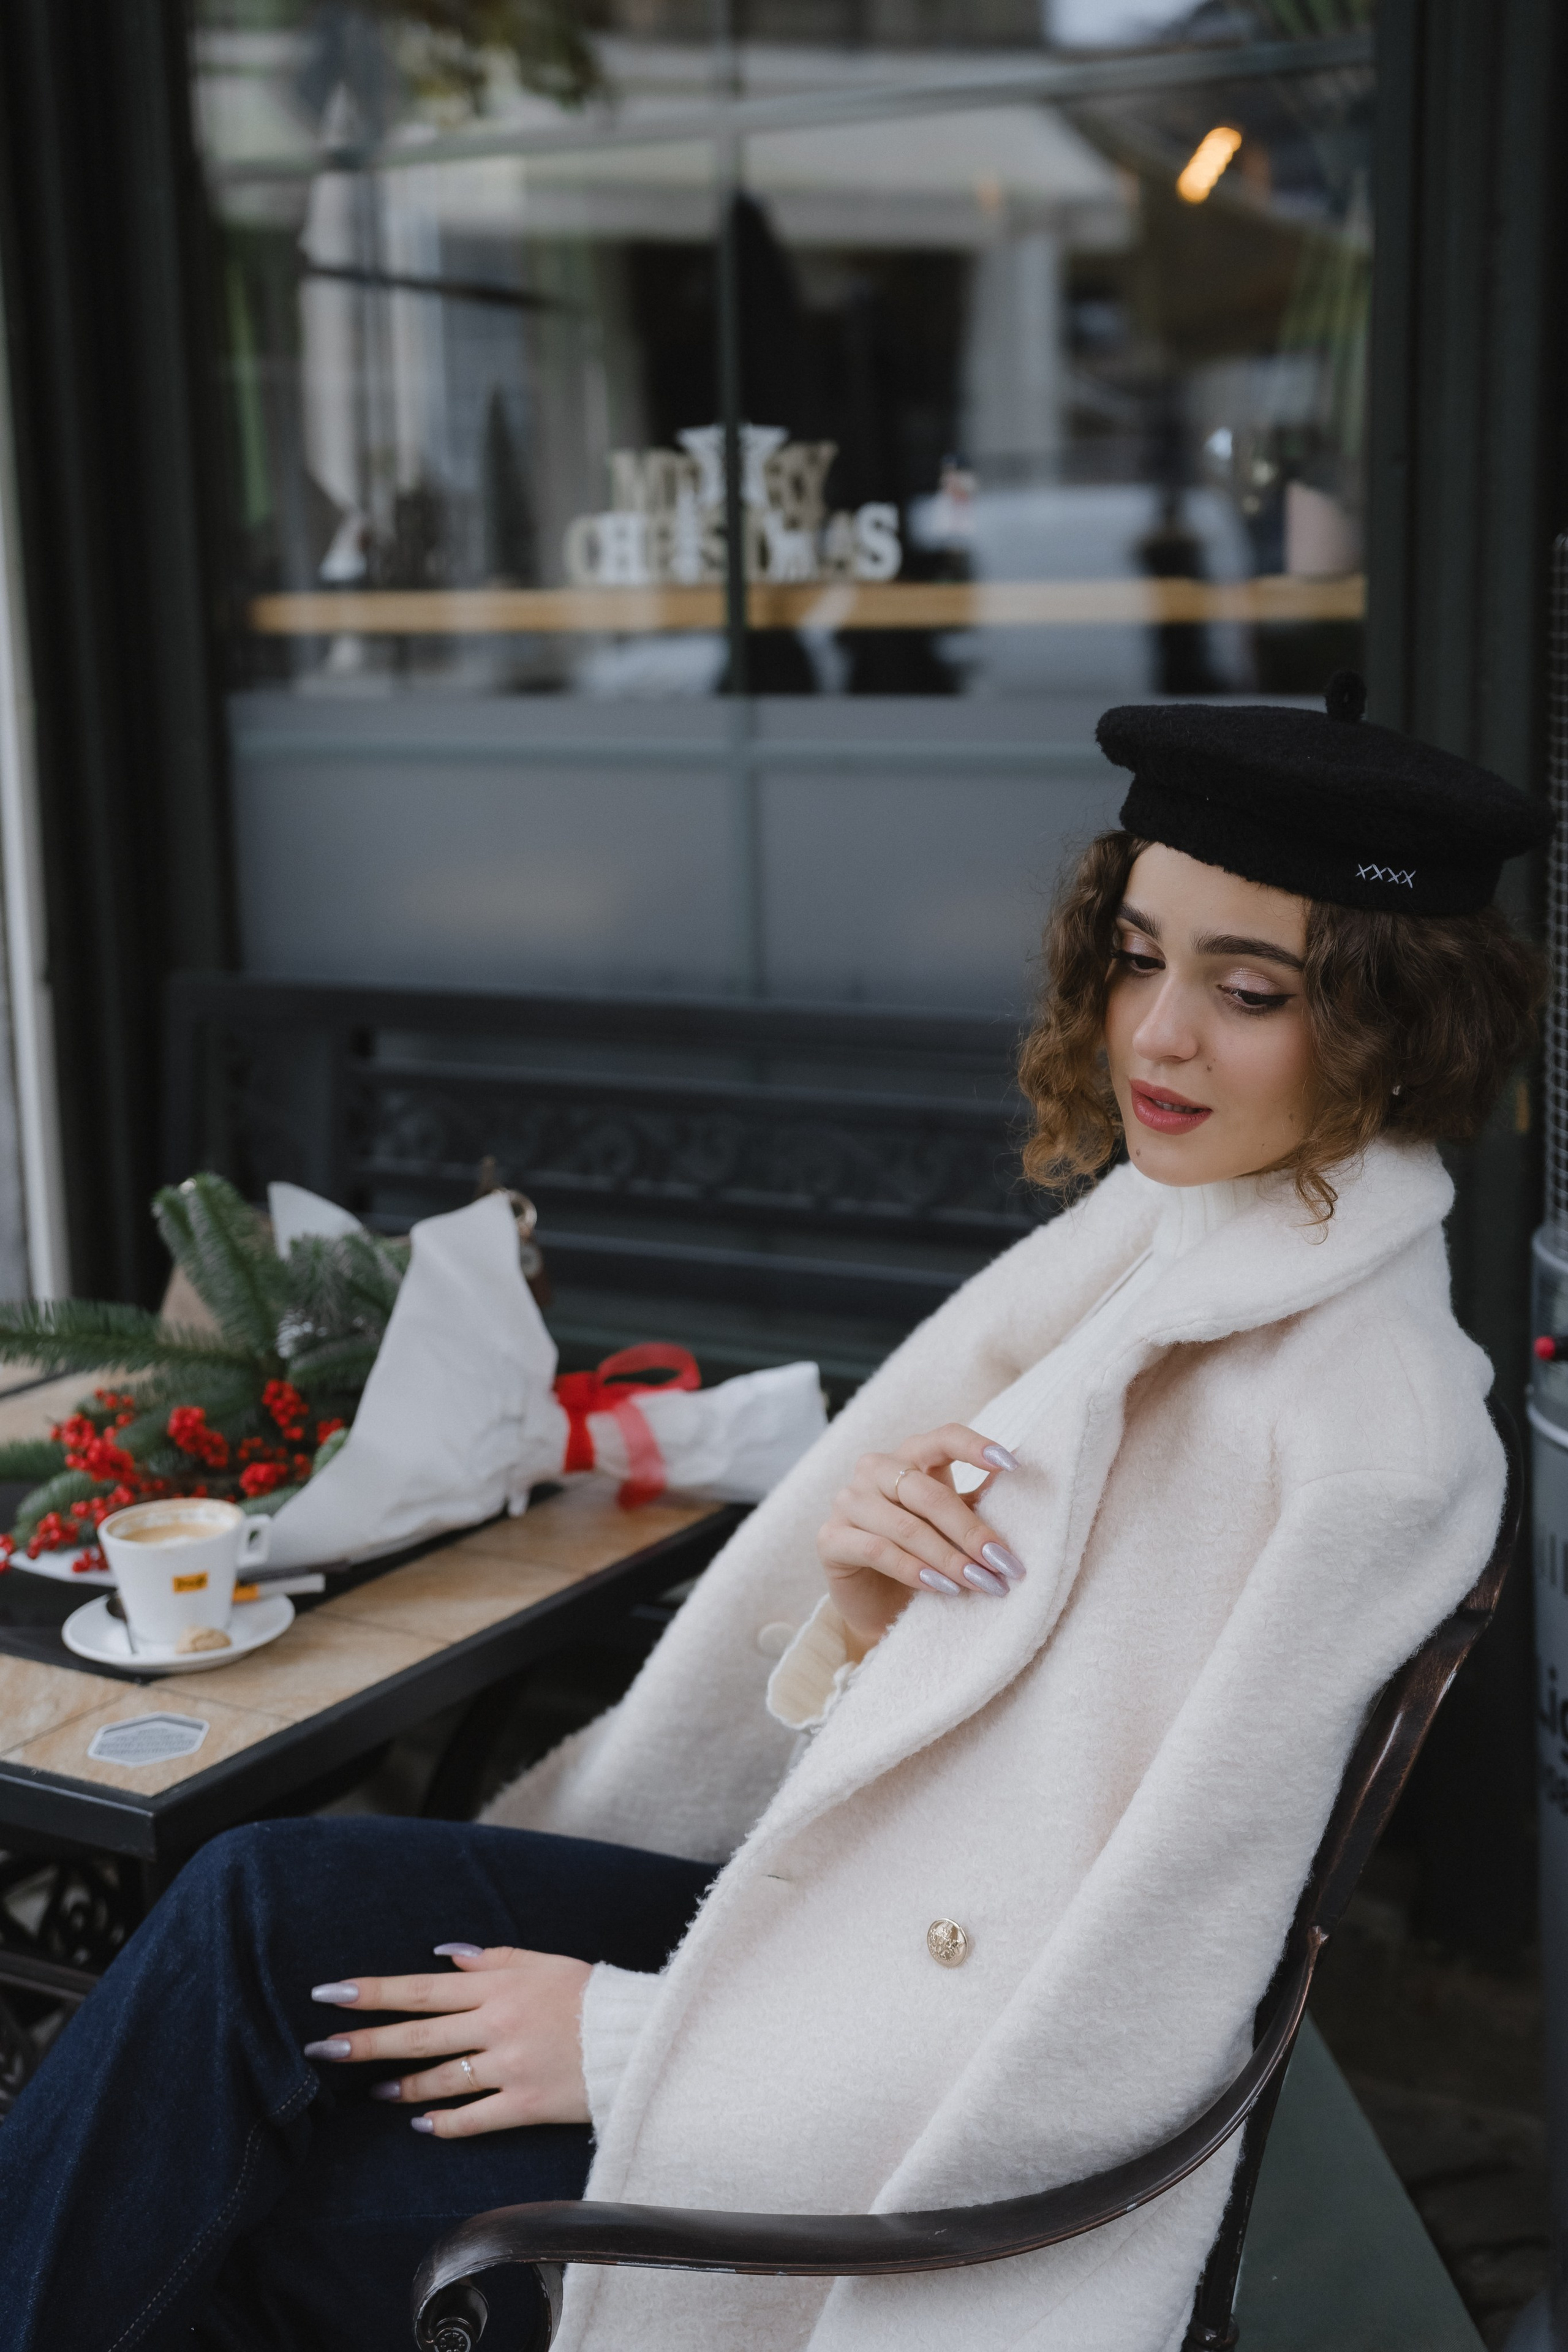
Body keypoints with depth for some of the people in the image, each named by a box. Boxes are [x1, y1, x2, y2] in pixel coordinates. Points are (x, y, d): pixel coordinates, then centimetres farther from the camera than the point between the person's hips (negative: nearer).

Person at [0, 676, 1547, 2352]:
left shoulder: (1371, 1441, -22)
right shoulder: (1146, 1238, 3)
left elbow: (1114, 2024, -20)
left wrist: (629, 2036, -15)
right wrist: (860, 1588, -15)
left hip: (965, 2138, -7)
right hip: (850, 1918, 7)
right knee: (264, 1899, -7)